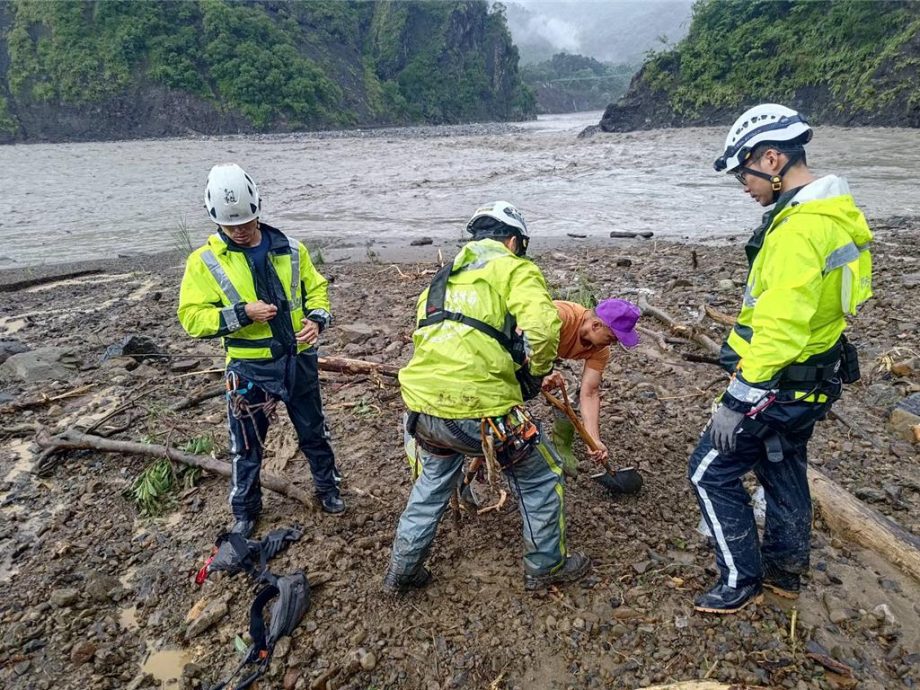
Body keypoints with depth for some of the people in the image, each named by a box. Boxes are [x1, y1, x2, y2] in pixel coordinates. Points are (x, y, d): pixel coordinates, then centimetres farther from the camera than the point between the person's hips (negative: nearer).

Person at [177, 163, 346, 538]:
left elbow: (316, 289, 9)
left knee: (314, 432, 19)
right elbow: (191, 317, -9)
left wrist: (316, 319, -11)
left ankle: (327, 487, 41)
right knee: (247, 447, 13)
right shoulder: (205, 261, -8)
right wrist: (241, 313, -23)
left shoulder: (291, 250, 0)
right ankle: (245, 511, 34)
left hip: (300, 361, 3)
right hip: (250, 369, -2)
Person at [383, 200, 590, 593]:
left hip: (423, 404, 7)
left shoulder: (444, 275, 21)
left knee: (433, 482, 31)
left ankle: (402, 571, 41)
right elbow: (542, 328, -18)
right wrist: (536, 372, 1)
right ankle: (546, 567, 34)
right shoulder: (515, 269, 0)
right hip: (480, 409, -6)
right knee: (541, 479, 19)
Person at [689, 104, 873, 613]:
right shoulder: (836, 213, 6)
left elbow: (778, 331, -30)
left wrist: (737, 402, -24)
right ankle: (785, 570, 41)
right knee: (783, 470, 23)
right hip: (811, 379, 10)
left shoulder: (798, 229, -27)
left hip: (778, 385, -10)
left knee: (711, 472, 3)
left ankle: (741, 581, 18)